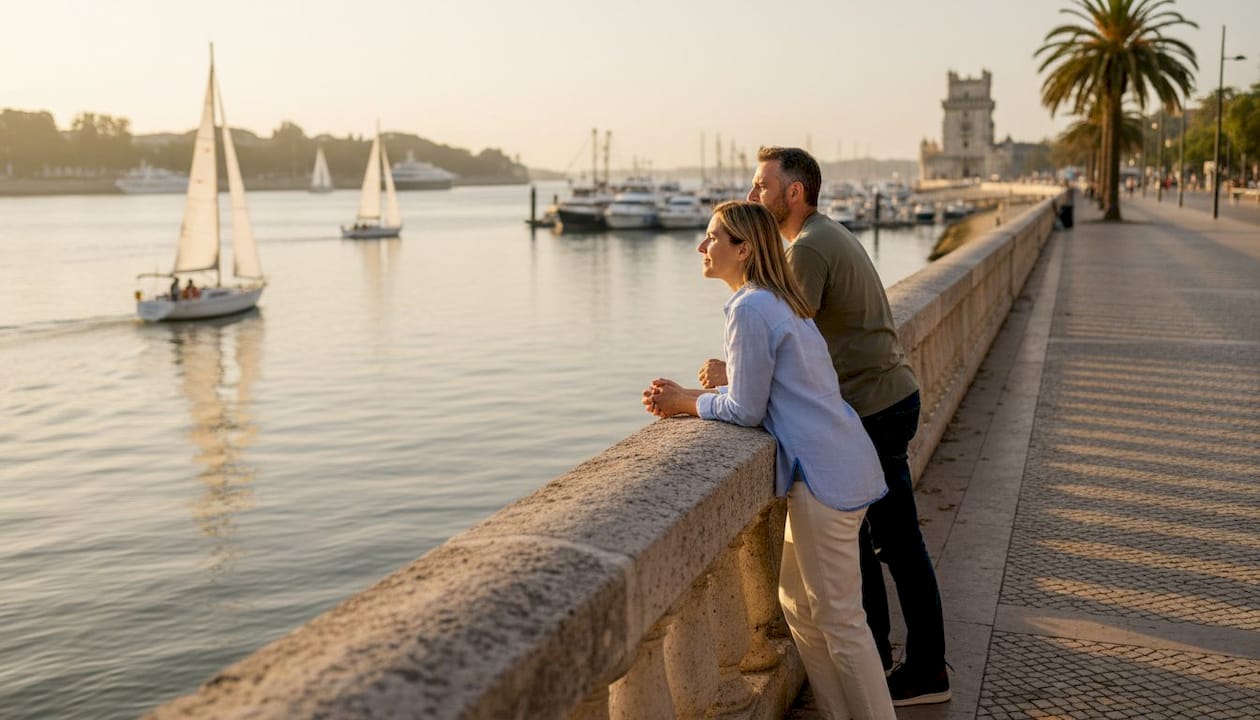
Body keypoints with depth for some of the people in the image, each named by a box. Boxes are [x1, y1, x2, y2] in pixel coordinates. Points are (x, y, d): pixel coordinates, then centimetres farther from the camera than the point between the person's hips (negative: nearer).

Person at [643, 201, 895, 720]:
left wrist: (684, 401, 0)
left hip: (824, 475, -10)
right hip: (840, 465, 10)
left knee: (840, 619, -1)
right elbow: (763, 391, 16)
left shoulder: (750, 309, -16)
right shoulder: (779, 302, 16)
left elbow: (745, 410, -15)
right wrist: (684, 398, 8)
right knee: (798, 604, 18)